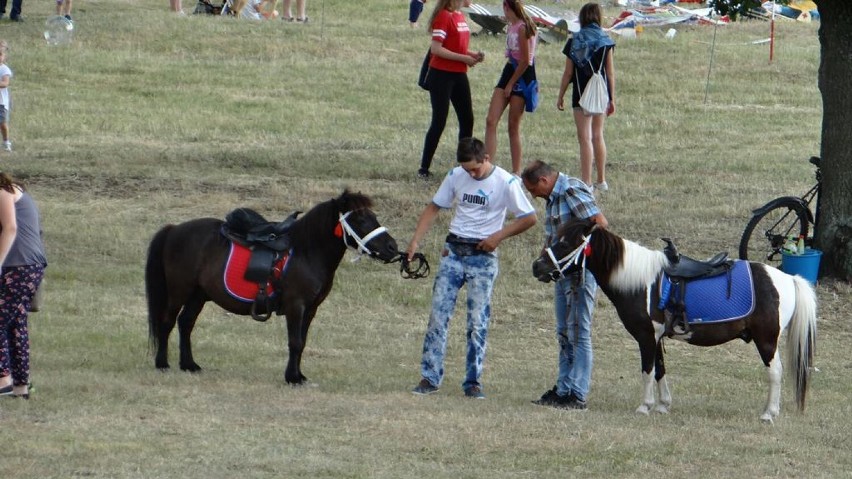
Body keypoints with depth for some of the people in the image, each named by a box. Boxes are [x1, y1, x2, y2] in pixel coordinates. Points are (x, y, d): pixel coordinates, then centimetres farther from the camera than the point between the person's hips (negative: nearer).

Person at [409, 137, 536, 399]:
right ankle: (430, 377, 2)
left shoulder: (506, 182, -7)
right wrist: (416, 240, 0)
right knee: (438, 314, -2)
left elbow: (529, 218, -4)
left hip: (483, 257, -3)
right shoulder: (455, 176, 3)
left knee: (478, 321, -3)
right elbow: (434, 208, 11)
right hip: (454, 251, 3)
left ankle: (473, 382, 5)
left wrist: (498, 236, -12)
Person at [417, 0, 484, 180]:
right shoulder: (444, 16, -15)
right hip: (442, 75, -8)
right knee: (439, 122, -5)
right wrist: (464, 58, -19)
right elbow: (436, 48, -21)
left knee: (467, 120, 9)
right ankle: (424, 169, 3)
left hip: (459, 75, 8)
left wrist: (471, 55, 3)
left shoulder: (460, 16, 10)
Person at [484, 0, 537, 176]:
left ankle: (516, 171, 9)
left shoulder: (523, 28, -15)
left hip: (522, 76, -8)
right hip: (509, 71, 8)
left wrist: (511, 84, -12)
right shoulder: (512, 27, 12)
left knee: (513, 126, -1)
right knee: (491, 121, -2)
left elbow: (525, 61, -16)